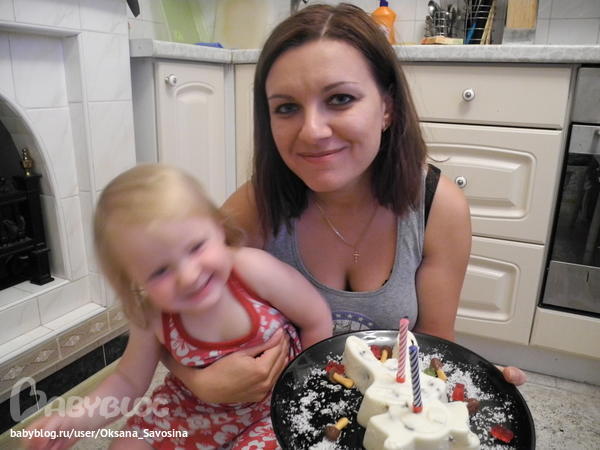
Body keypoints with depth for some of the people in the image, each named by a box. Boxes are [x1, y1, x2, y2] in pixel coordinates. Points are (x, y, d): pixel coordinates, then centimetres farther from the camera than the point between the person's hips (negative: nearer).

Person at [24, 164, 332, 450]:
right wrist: (75, 420, -18)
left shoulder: (253, 270, -34)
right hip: (195, 407, 3)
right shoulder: (152, 319, -21)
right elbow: (129, 381, -3)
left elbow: (318, 321, -19)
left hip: (273, 405, -2)